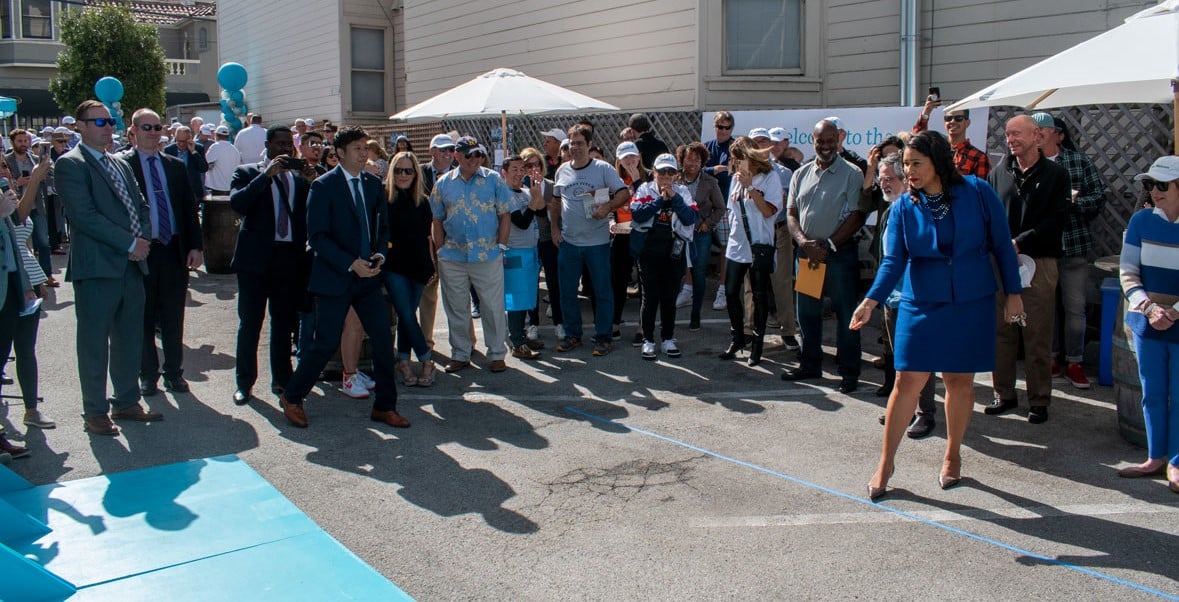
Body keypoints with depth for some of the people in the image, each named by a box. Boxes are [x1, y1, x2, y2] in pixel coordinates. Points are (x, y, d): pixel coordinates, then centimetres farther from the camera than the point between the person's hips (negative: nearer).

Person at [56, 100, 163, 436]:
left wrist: (143, 239, -2)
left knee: (130, 340, 13)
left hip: (131, 265, 7)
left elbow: (142, 207, 17)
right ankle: (95, 412, 13)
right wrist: (130, 243, -15)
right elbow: (85, 216, -16)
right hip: (96, 268, -7)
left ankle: (127, 402, 25)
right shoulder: (70, 164, -5)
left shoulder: (121, 165, 19)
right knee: (94, 343, 3)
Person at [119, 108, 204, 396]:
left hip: (175, 250, 3)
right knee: (144, 318, 8)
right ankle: (148, 375, 19)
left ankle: (174, 372, 20)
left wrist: (196, 246, 2)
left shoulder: (176, 166, 11)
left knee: (174, 317, 9)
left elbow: (189, 207, 10)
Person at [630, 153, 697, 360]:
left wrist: (674, 197, -14)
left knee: (669, 297, 9)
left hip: (674, 252, 2)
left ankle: (668, 339, 20)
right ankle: (648, 340, 10)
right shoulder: (645, 189, 0)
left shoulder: (683, 192, 5)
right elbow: (637, 214, -16)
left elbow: (690, 219, -9)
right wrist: (661, 199, -15)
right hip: (649, 251, -2)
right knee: (650, 296, 0)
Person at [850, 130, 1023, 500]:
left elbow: (1001, 245, 1)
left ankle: (952, 456, 29)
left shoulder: (977, 192, -6)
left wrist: (1013, 292, 1)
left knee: (960, 381, 9)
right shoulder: (904, 207, -4)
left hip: (971, 306, 0)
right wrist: (871, 300, -22)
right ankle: (886, 463, 9)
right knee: (907, 382, -4)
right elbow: (894, 260, -9)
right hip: (921, 306, 0)